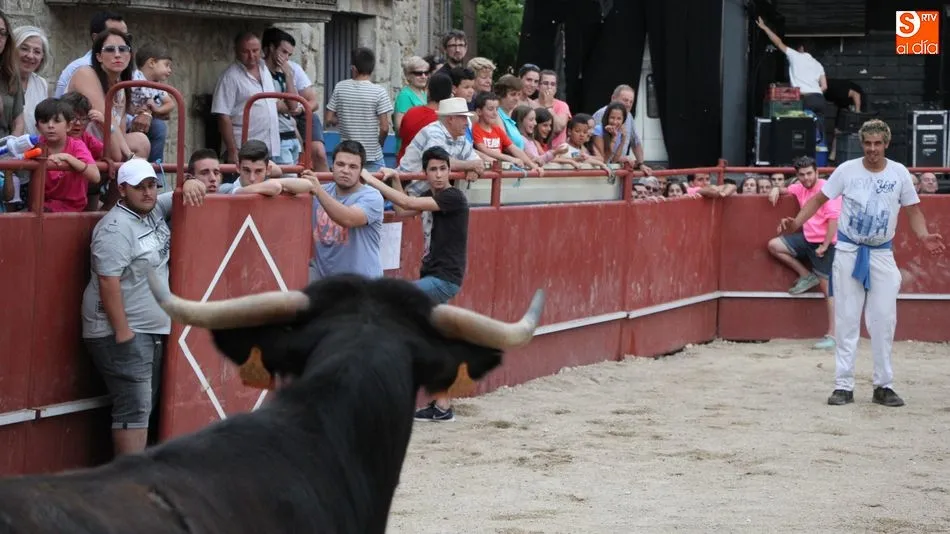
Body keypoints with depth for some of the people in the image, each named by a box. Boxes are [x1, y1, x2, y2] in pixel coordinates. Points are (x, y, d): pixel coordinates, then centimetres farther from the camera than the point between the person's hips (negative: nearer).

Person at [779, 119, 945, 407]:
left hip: (882, 254, 1)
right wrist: (796, 222, -14)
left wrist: (924, 236, -13)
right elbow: (819, 199, 0)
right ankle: (844, 386, 3)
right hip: (848, 251, -1)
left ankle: (884, 386, 8)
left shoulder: (899, 173, 0)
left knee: (884, 320, 0)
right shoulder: (847, 170, -4)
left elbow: (913, 210, 6)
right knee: (846, 319, 0)